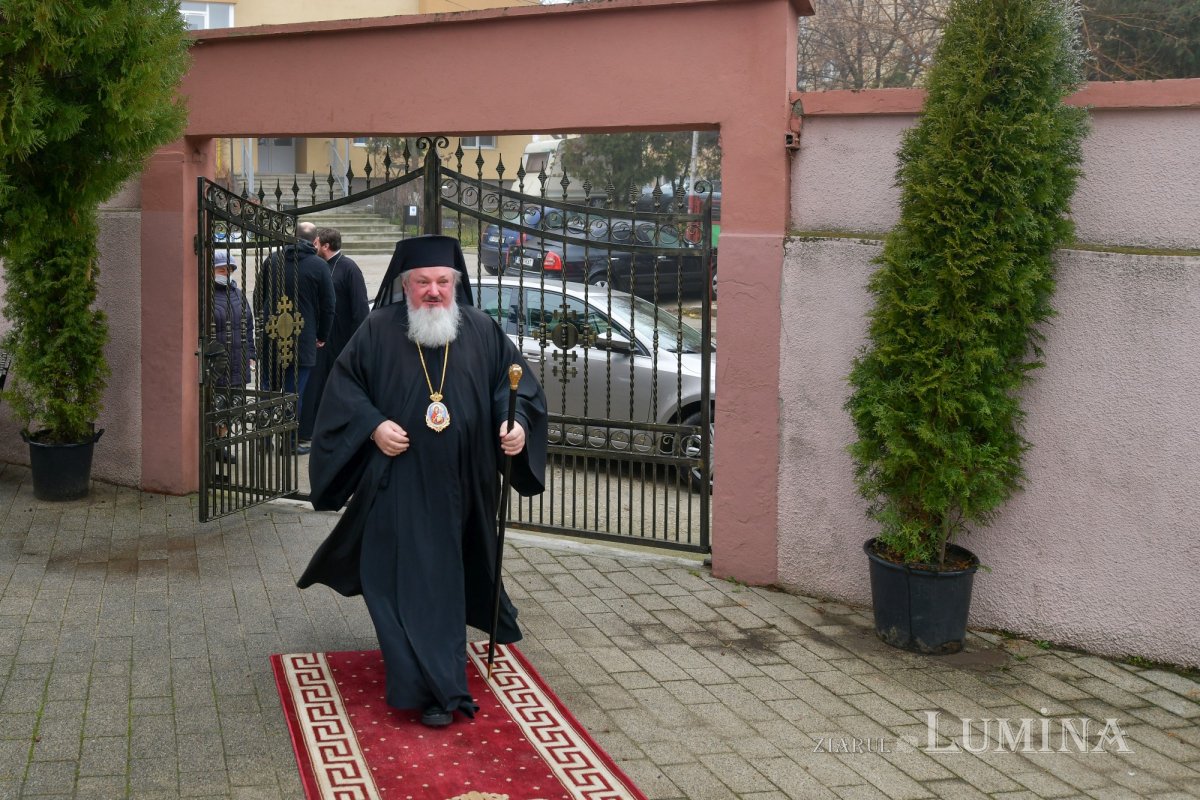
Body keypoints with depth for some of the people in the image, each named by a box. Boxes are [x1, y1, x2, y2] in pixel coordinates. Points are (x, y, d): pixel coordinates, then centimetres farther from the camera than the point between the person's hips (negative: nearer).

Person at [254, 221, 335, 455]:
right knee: (294, 391, 2)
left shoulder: (272, 259, 5)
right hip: (302, 340, -3)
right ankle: (289, 441, 6)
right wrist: (322, 336, 9)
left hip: (270, 337, 3)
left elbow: (258, 296, 13)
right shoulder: (319, 266, -5)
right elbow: (328, 306, -3)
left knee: (268, 388, 13)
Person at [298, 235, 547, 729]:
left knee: (449, 577, 16)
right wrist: (373, 425, -14)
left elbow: (516, 380, 6)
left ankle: (433, 681, 38)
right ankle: (434, 688, -2)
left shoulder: (481, 331, 2)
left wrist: (517, 424, -12)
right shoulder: (379, 331, -3)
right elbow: (343, 385, 1)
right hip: (400, 482, -3)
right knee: (411, 581, -6)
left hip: (459, 487, 3)